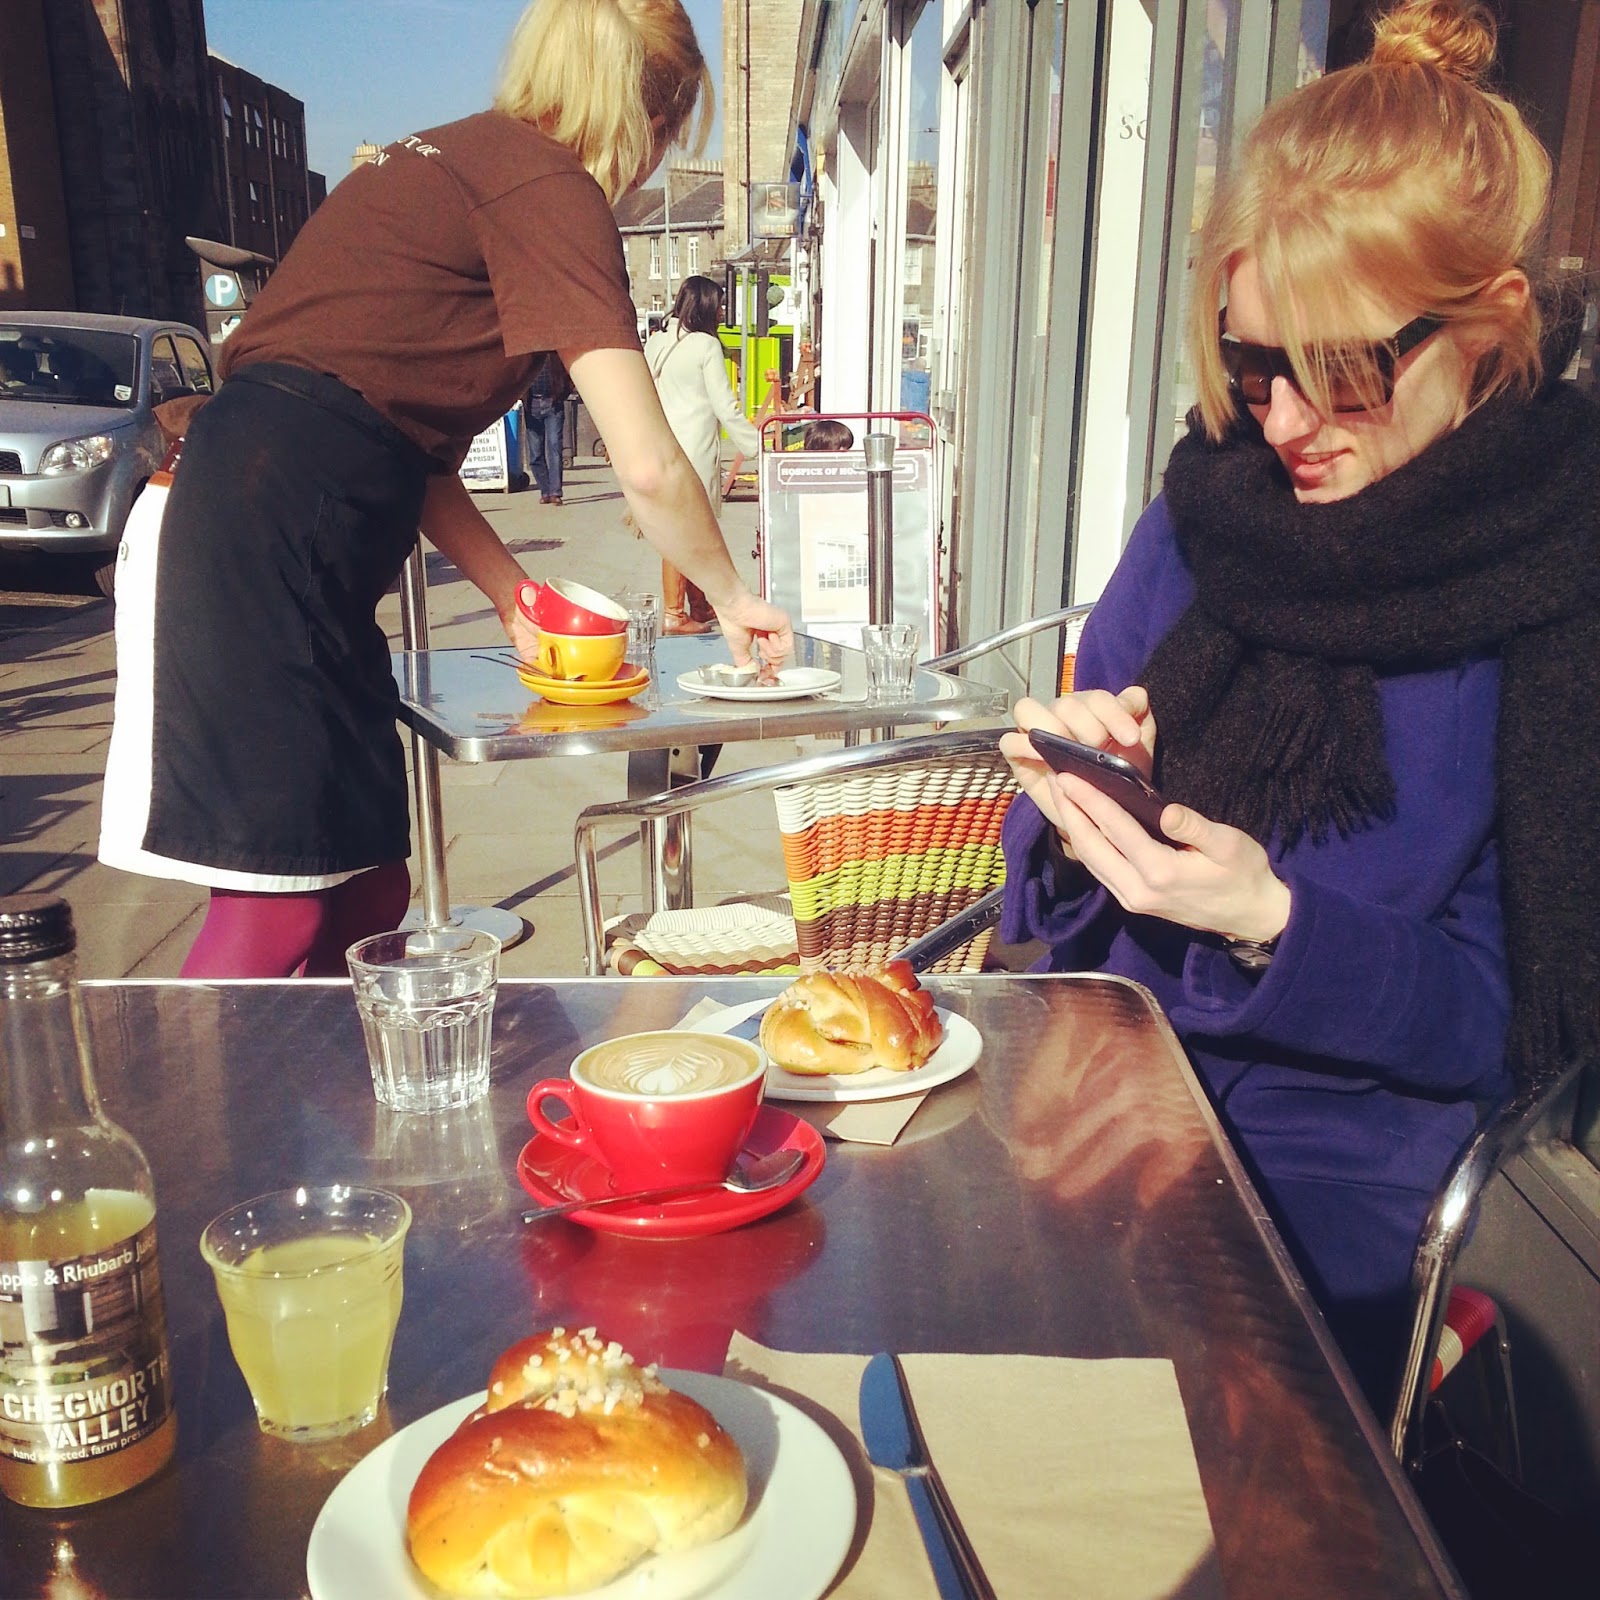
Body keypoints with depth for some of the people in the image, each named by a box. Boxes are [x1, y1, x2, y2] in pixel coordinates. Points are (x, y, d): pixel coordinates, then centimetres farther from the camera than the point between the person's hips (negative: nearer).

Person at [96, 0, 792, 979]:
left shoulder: (458, 163, 22)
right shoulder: (551, 186, -6)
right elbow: (651, 467, -11)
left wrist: (513, 596, 19)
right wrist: (730, 596, 6)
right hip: (264, 540, -10)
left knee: (367, 894, 11)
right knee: (274, 916, -9)